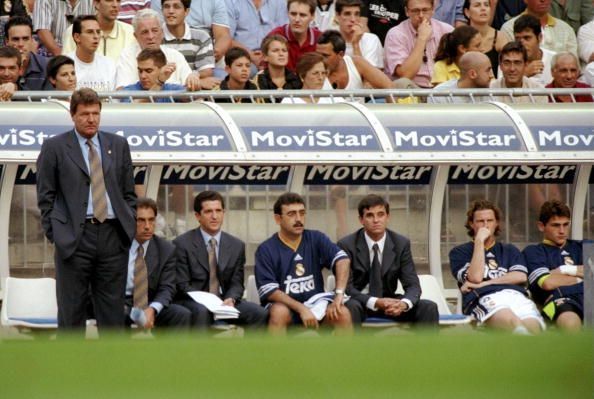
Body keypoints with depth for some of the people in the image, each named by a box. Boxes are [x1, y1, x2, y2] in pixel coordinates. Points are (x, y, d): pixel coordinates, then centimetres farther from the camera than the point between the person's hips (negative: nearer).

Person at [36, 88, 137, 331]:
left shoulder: (118, 145, 13)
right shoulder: (54, 148, 3)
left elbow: (129, 192, 16)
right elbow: (45, 197, 3)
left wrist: (130, 226, 6)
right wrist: (55, 233, -4)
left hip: (113, 236, 3)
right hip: (74, 236, -3)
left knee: (113, 309, 4)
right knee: (71, 311, 0)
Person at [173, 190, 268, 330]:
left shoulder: (236, 245, 12)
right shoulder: (182, 244, -1)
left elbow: (236, 283, 10)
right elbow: (182, 285, -5)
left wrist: (230, 299, -15)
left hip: (225, 303, 4)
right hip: (194, 303, -4)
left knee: (260, 313, -20)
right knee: (201, 312, -38)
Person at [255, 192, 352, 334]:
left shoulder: (316, 239, 6)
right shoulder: (266, 250, -1)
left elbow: (342, 260, -9)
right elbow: (268, 290, -11)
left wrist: (339, 294, -27)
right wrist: (301, 309, -23)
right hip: (286, 305, -2)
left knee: (342, 313, -26)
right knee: (279, 313, -35)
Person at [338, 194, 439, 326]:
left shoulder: (401, 244, -4)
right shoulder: (347, 245, -12)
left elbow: (412, 284, -8)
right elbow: (346, 287, -18)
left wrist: (404, 303, -33)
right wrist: (375, 302, -35)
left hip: (389, 303, 3)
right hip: (360, 303, -3)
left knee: (429, 308, -20)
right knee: (351, 308, -39)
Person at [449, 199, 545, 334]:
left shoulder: (510, 251, 32)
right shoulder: (459, 252, 23)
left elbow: (521, 276, 12)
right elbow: (475, 277, 3)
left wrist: (483, 283, 4)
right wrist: (479, 242, 7)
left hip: (515, 295, 4)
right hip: (483, 298, -4)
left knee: (532, 327, -36)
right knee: (511, 321, -43)